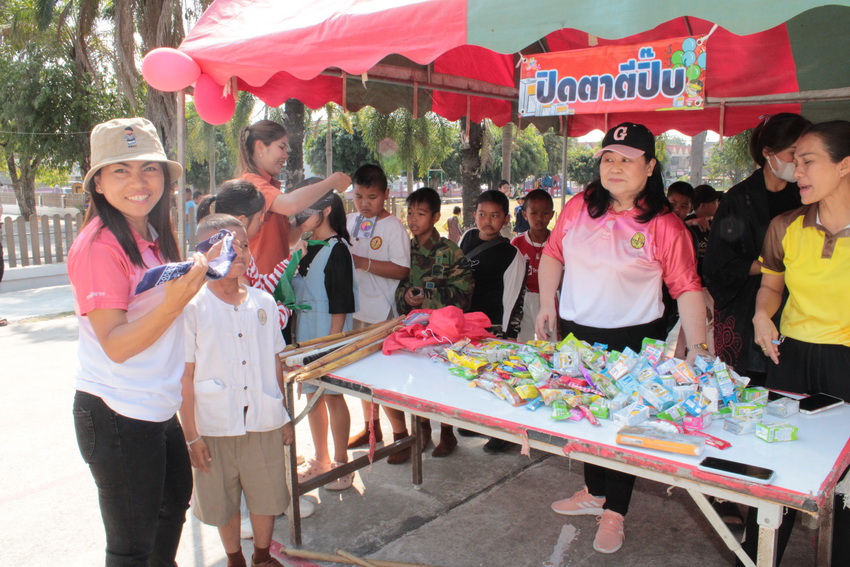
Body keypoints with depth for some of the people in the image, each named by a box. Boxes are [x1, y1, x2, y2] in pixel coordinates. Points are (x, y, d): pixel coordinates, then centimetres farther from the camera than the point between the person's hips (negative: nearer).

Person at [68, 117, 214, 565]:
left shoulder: (152, 237, 8)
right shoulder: (99, 245, -19)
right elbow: (115, 345, -24)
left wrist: (200, 268, 7)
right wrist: (174, 302, -35)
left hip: (157, 407, 9)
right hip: (117, 414, -9)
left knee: (175, 496, 27)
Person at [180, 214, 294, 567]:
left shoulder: (263, 303, 2)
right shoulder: (192, 308, -9)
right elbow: (185, 375, -7)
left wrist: (284, 416, 12)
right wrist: (191, 435, -7)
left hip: (264, 421, 3)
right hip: (215, 427, -3)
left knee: (266, 496, 15)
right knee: (223, 501, 14)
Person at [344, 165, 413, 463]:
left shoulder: (393, 227, -10)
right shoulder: (349, 221, 7)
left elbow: (402, 270, -16)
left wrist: (364, 262, -22)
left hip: (383, 313, -6)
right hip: (355, 308, 7)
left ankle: (400, 434, 12)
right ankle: (371, 427, 34)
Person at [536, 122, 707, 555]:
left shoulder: (664, 224, -11)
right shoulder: (578, 208, 1)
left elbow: (687, 288, -10)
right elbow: (553, 254, 11)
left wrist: (697, 346, -14)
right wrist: (547, 303, 4)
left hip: (634, 340, -4)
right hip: (576, 332, 5)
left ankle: (615, 512, 25)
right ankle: (595, 492, 39)